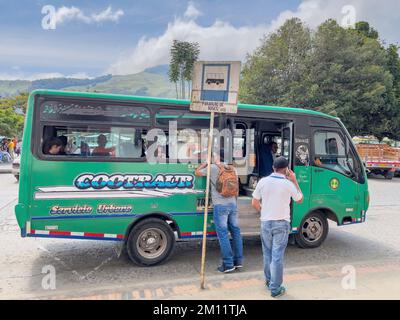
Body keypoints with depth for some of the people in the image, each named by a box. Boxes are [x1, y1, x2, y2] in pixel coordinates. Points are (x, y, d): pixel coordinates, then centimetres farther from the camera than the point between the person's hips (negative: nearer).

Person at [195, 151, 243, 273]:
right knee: (235, 231, 12)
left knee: (223, 233, -2)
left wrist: (206, 163, 18)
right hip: (233, 203, 6)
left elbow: (197, 172, 8)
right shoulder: (232, 169, 12)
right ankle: (238, 260, 19)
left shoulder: (212, 168, -4)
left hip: (220, 205, -6)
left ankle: (228, 264, -1)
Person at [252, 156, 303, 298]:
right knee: (277, 256, 2)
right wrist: (294, 181, 9)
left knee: (267, 253, 18)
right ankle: (275, 288, 7)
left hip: (266, 222, 3)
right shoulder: (288, 184, -11)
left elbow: (254, 203, 0)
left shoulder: (263, 181, -6)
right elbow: (300, 200, 7)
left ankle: (269, 280, 34)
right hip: (281, 223, -3)